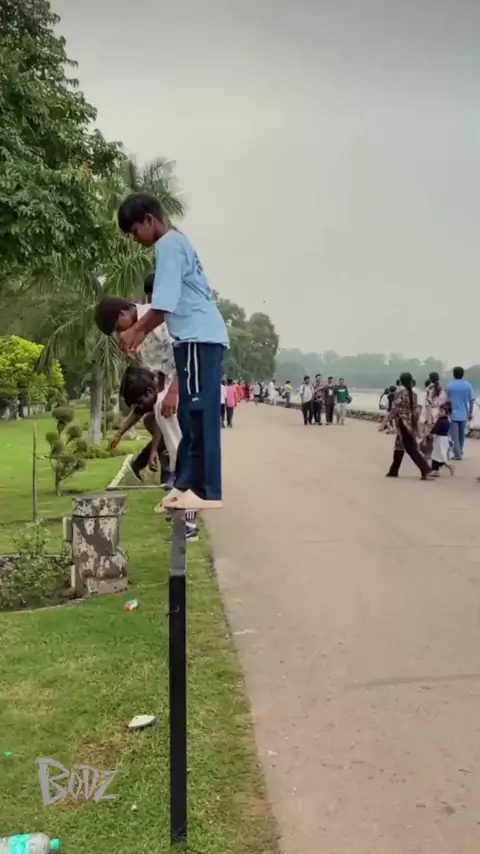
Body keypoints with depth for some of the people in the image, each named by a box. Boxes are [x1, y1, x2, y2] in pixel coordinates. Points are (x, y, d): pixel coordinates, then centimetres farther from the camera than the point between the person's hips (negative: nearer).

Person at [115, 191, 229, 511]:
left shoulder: (168, 245, -7)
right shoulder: (177, 243, 23)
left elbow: (166, 302, -17)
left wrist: (136, 330, -8)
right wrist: (142, 332, 22)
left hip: (199, 338, -10)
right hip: (201, 338, 10)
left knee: (199, 414, -11)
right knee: (191, 415, 10)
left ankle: (206, 491, -9)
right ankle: (188, 484, 15)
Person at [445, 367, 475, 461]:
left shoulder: (449, 385, -6)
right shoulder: (467, 385, -1)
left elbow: (446, 400, -4)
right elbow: (471, 400, 0)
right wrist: (470, 413, 9)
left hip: (453, 414, -3)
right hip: (464, 414, 3)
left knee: (454, 436, -1)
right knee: (462, 435, 16)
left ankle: (457, 454, -5)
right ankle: (460, 452, 25)